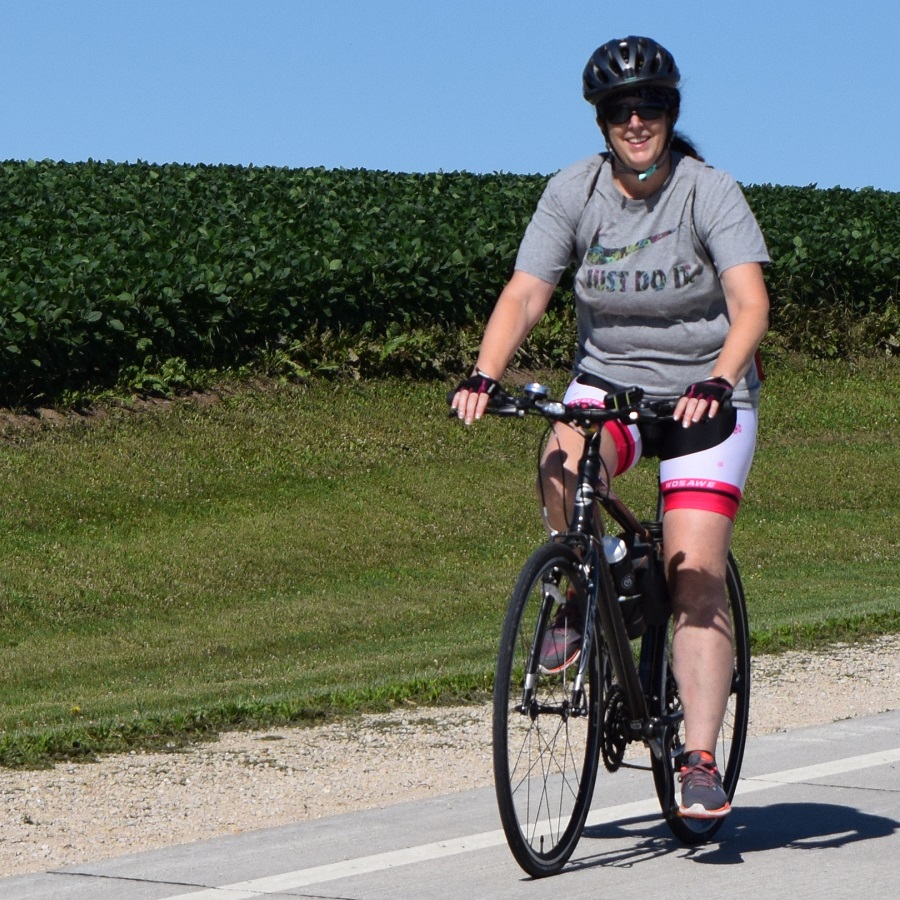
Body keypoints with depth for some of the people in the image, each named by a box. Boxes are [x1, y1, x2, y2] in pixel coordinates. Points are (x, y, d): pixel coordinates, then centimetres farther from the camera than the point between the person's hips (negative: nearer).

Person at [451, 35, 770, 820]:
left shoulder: (710, 194, -15)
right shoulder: (574, 193, -7)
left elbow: (749, 303, -26)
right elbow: (525, 294, -14)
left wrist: (716, 383, -44)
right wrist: (484, 377, -31)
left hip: (705, 394, -2)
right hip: (608, 379, 2)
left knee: (696, 576, -12)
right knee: (562, 468, -32)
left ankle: (701, 762, -9)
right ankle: (580, 599, -4)